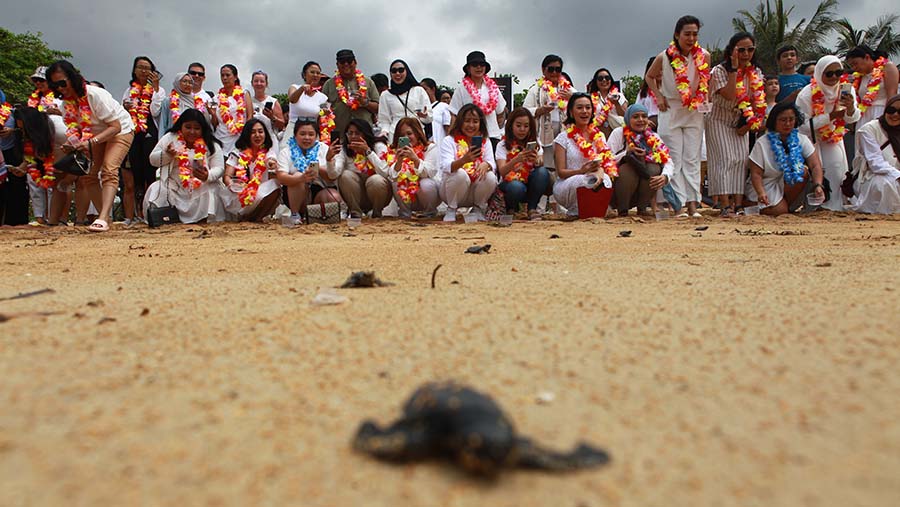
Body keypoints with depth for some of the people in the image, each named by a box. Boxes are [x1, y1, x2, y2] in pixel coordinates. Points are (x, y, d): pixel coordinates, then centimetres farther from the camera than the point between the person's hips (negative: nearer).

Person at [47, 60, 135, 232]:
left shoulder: (95, 94, -28)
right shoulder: (67, 101, -7)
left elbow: (115, 127, -29)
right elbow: (74, 128, -4)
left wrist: (91, 142, -39)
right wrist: (71, 143, -28)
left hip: (121, 131, -7)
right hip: (96, 135, 8)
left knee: (109, 171, -25)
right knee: (87, 174, -2)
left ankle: (102, 218, -35)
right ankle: (105, 217, 3)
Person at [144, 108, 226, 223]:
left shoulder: (212, 145, -1)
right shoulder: (169, 138, 4)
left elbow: (219, 168, -8)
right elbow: (153, 160, 7)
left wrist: (208, 176, -31)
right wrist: (167, 154, -15)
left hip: (202, 189, -1)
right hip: (174, 187, 2)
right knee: (156, 190, -21)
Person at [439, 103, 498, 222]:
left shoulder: (485, 142, 8)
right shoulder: (449, 140, -5)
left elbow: (492, 164, -6)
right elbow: (446, 167, -21)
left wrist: (486, 165, -31)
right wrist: (464, 160, -43)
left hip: (475, 193, 3)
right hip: (451, 192, -3)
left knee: (490, 177, -25)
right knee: (461, 173, -33)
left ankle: (478, 209, 1)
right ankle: (451, 210, -8)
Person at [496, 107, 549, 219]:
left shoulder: (535, 143, 7)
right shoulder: (503, 145, -2)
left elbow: (541, 163, -10)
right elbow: (502, 172, -18)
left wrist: (536, 160, -35)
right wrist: (516, 160, -37)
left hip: (529, 182, 3)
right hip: (510, 182, -3)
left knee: (543, 172, -27)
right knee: (517, 187, -38)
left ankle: (531, 208, -10)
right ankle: (511, 209, -2)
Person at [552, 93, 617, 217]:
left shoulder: (598, 135, 11)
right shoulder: (563, 138, -1)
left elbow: (605, 162, 3)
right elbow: (561, 172, -6)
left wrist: (600, 170, -23)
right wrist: (582, 171, -26)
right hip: (566, 186, -3)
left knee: (605, 179, -31)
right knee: (588, 180, -36)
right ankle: (574, 210, -9)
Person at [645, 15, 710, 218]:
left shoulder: (704, 56, -2)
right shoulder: (664, 57, -8)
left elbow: (706, 81, 15)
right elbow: (649, 76, 11)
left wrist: (706, 101, 4)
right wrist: (659, 96, -1)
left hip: (695, 112, 2)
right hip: (670, 112, -2)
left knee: (692, 159, 2)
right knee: (675, 160, -2)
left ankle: (693, 203, 3)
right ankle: (678, 203, 0)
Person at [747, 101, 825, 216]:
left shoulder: (802, 140, 0)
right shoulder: (762, 144, -8)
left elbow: (816, 166, -10)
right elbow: (756, 174, -13)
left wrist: (818, 185, -30)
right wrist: (761, 193, -31)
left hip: (790, 186, 4)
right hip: (768, 188, -3)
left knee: (803, 171, -26)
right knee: (780, 211, -29)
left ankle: (788, 205, -11)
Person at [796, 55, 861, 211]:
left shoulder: (846, 89, -9)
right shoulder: (808, 94, -23)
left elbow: (852, 119, -12)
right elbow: (802, 125, -24)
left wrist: (851, 107, -35)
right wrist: (830, 117, -28)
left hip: (834, 138, 4)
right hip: (811, 138, -4)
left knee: (837, 169, -5)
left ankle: (834, 206, 6)